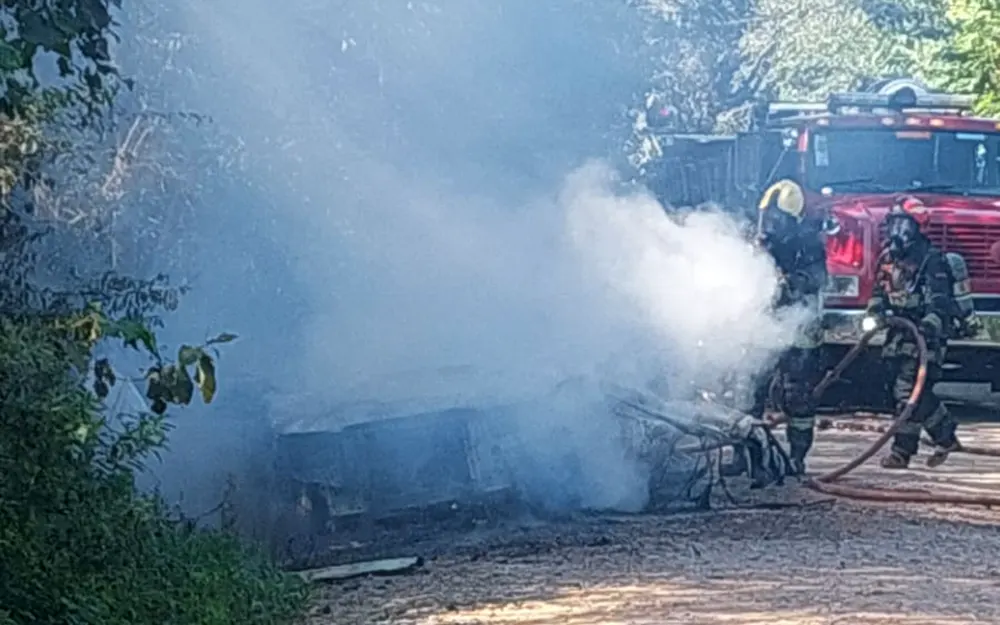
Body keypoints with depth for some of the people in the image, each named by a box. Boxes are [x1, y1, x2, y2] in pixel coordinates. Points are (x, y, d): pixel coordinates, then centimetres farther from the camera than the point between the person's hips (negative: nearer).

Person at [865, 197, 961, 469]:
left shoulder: (932, 260, -12)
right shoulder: (888, 257, 12)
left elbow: (939, 301, -20)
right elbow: (879, 291, 20)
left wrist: (930, 325, -36)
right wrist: (874, 315, 1)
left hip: (923, 336, -8)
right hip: (898, 334, 8)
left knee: (909, 392, -11)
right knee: (919, 393, 11)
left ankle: (902, 451, 0)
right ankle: (946, 436, 23)